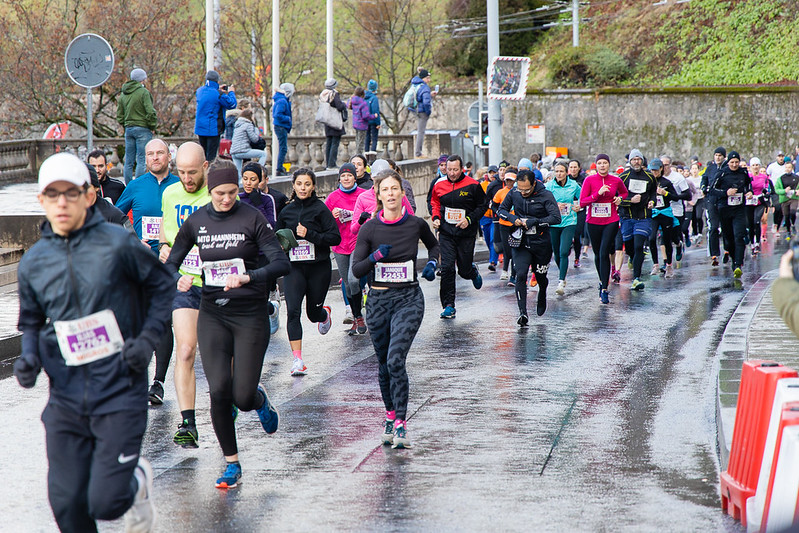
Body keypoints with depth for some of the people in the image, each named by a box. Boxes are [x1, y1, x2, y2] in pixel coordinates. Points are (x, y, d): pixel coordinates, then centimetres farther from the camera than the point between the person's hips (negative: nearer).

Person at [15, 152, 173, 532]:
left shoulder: (118, 244, -7)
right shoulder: (33, 262, 4)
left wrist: (148, 338, -5)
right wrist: (28, 359, -2)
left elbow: (161, 286, 7)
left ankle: (138, 481, 28)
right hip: (66, 398, 3)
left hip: (120, 392, -3)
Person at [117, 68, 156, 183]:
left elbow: (119, 116, 15)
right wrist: (153, 126, -5)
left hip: (128, 129, 7)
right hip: (142, 129, -7)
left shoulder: (123, 94, 11)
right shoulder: (143, 92, -10)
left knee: (129, 161, 10)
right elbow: (150, 112, -16)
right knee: (142, 160, -6)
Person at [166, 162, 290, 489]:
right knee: (219, 390, -11)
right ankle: (232, 464, 6)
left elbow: (281, 264, -13)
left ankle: (260, 400, 35)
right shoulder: (195, 222, 4)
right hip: (212, 314, 3)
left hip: (250, 314, -2)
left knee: (243, 398, -5)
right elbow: (171, 262, 13)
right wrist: (179, 280, -10)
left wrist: (248, 277, -29)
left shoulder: (251, 219, -7)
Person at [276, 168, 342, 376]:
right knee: (293, 311, -14)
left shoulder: (321, 209, -5)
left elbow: (335, 237, -11)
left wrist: (309, 235, -20)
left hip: (318, 267, -2)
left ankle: (325, 313, 49)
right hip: (294, 267, 2)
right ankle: (298, 361, -14)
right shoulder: (286, 211, 8)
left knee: (313, 313, 9)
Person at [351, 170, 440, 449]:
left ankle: (401, 424, -14)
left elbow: (433, 244, 21)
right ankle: (391, 415, 30)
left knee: (395, 360, -17)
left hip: (408, 299, -2)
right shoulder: (369, 229, -3)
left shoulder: (416, 224, -2)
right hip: (378, 300, 2)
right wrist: (374, 257, -22)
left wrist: (432, 264, 3)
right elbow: (356, 269, -4)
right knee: (384, 364, 11)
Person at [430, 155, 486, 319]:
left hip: (466, 234, -2)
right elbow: (435, 204, 19)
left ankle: (473, 271, 45)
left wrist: (469, 219, -13)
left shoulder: (472, 186, -7)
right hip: (446, 233, 2)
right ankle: (449, 306, -3)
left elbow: (482, 206, 1)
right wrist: (436, 218, 1)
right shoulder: (439, 186, 3)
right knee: (447, 268, -10)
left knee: (464, 271, 5)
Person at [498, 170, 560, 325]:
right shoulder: (514, 193, -2)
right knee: (521, 275, -15)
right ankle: (522, 313, -17)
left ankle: (542, 297, 48)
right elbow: (502, 210, 10)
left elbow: (556, 218, -19)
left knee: (540, 276, 14)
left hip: (541, 243, -2)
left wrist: (533, 222, -24)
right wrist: (512, 218, -11)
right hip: (521, 242, 2)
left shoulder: (545, 196, -13)